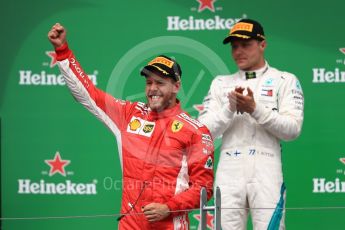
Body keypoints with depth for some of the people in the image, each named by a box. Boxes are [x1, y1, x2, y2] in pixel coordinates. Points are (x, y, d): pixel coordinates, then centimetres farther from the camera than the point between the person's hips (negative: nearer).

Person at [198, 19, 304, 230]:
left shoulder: (285, 81, 9)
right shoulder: (221, 83, 17)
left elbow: (293, 129, -4)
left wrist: (255, 109, -12)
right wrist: (230, 108, -8)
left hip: (266, 174, -2)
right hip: (229, 174, 3)